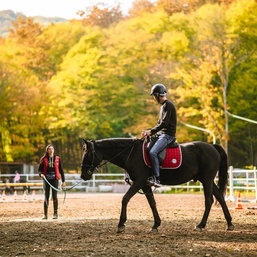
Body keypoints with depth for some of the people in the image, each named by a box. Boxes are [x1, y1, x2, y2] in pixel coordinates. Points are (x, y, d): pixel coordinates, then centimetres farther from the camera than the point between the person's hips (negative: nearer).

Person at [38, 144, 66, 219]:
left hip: (54, 179, -1)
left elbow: (61, 170, 7)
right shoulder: (44, 159, 3)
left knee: (54, 196, -3)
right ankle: (45, 214, 8)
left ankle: (55, 213, 5)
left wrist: (63, 181, 5)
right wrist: (41, 174, -18)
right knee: (46, 197, 4)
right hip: (46, 179, 1)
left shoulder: (57, 159, 4)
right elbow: (39, 169, 5)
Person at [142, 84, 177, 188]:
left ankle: (157, 179, -28)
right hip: (161, 134, 11)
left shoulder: (168, 105, -12)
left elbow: (164, 123, -20)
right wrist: (149, 131, 9)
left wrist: (151, 131, -17)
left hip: (168, 135, -11)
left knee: (152, 152, -28)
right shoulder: (163, 105, 19)